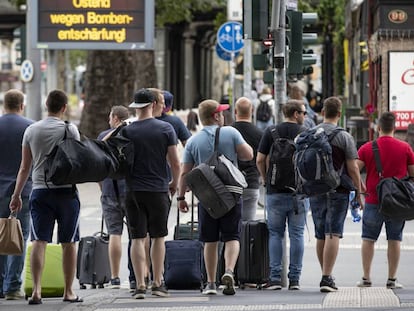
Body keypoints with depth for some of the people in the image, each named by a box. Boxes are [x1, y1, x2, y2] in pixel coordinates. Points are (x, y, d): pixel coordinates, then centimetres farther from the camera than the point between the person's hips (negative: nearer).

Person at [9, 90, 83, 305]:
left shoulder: (31, 130, 4)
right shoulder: (70, 129, -4)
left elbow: (25, 167, 8)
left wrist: (17, 195, 15)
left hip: (40, 191, 2)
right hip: (66, 190, -2)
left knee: (39, 241, -1)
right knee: (68, 243, 7)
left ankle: (36, 289, -13)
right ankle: (68, 291, 11)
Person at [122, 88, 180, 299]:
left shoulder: (127, 131, -3)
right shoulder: (166, 129, -4)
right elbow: (175, 163, -3)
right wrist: (174, 183, 15)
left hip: (134, 190, 0)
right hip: (158, 190, 0)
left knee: (137, 238, 2)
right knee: (158, 237, 13)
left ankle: (140, 285, -4)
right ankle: (157, 283, 16)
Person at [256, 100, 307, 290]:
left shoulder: (271, 132, 1)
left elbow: (260, 160, -1)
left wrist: (265, 179, 14)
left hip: (275, 191, 0)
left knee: (275, 234, 5)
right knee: (297, 235, 4)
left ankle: (275, 278, -2)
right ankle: (294, 279, 3)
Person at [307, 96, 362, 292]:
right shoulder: (344, 137, -9)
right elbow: (353, 169, -9)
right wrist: (358, 193, 0)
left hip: (315, 193, 4)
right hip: (338, 192, -4)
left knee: (320, 236, 13)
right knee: (333, 235, -7)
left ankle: (326, 275, 22)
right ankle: (327, 278, -15)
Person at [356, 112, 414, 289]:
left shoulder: (367, 148, -2)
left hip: (373, 201, 0)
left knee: (368, 239, 9)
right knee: (394, 240, 5)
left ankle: (366, 278, 8)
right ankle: (392, 279, 4)